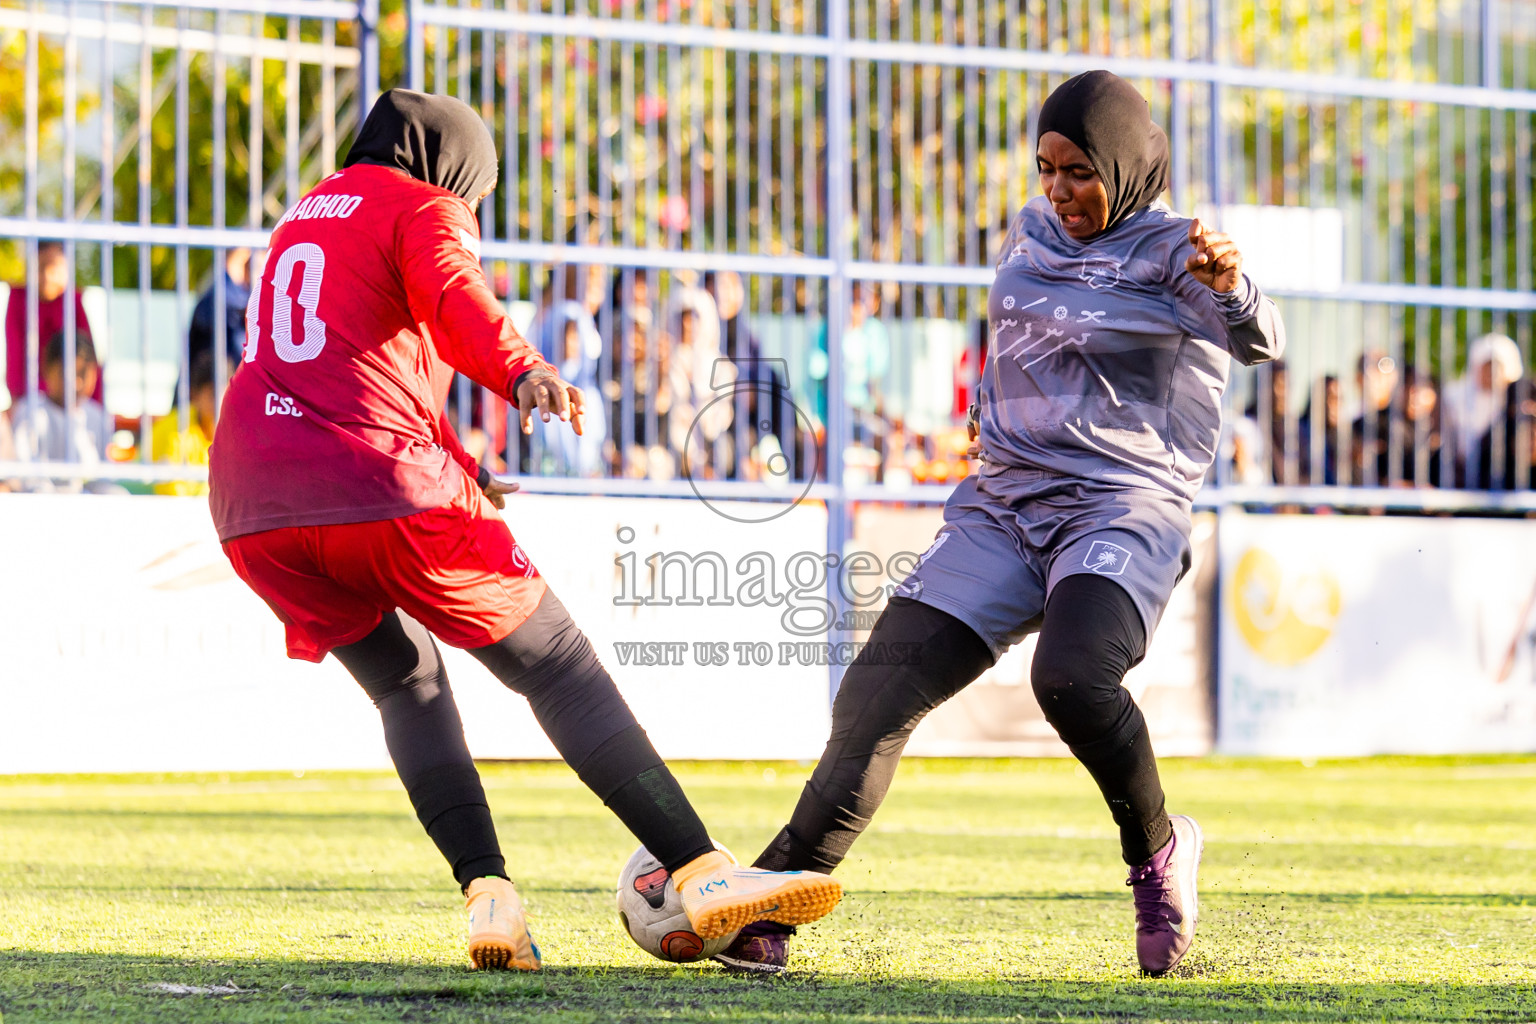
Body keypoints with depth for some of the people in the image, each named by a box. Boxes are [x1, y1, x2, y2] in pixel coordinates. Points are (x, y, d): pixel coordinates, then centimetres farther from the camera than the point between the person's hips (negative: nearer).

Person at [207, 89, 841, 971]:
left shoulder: (299, 226, 31)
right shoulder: (425, 210, 7)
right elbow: (452, 297, -17)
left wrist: (459, 472, 46)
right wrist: (523, 373, -35)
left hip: (253, 512, 6)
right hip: (381, 491, -6)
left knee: (407, 684, 21)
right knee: (560, 666, 2)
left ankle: (487, 893, 0)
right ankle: (702, 872, -6)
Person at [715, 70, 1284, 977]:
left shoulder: (1170, 251, -7)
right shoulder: (1031, 233, 14)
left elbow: (1259, 341, -26)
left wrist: (1230, 284, -45)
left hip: (1123, 511, -6)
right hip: (1004, 507, 6)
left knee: (1071, 676, -34)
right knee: (877, 696, -6)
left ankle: (1159, 850, -7)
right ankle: (765, 916, -3)